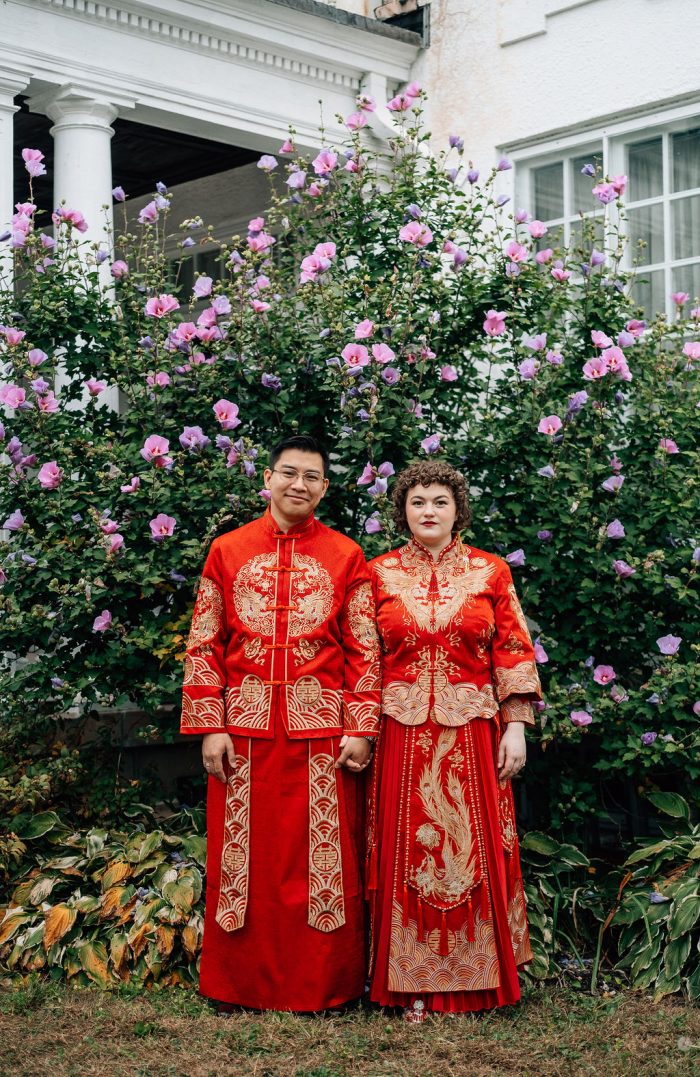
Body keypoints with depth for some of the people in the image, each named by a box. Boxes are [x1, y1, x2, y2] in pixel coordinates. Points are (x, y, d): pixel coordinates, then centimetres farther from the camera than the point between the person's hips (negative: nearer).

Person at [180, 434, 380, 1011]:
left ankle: (324, 985, 15)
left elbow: (365, 650, 2)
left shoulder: (346, 557, 5)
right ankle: (244, 982, 20)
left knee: (325, 856, 3)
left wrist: (360, 728, -7)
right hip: (245, 727, 1)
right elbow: (204, 647, 4)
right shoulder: (227, 551, 7)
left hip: (322, 727, -1)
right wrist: (210, 727, -3)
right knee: (248, 855, 7)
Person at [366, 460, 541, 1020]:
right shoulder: (380, 573, 6)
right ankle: (411, 983, 13)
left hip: (473, 733, 0)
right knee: (408, 853, 3)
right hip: (403, 735, 0)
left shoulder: (491, 572, 5)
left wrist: (516, 727, -3)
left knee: (474, 850, 3)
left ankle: (476, 978, 16)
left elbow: (513, 652, 4)